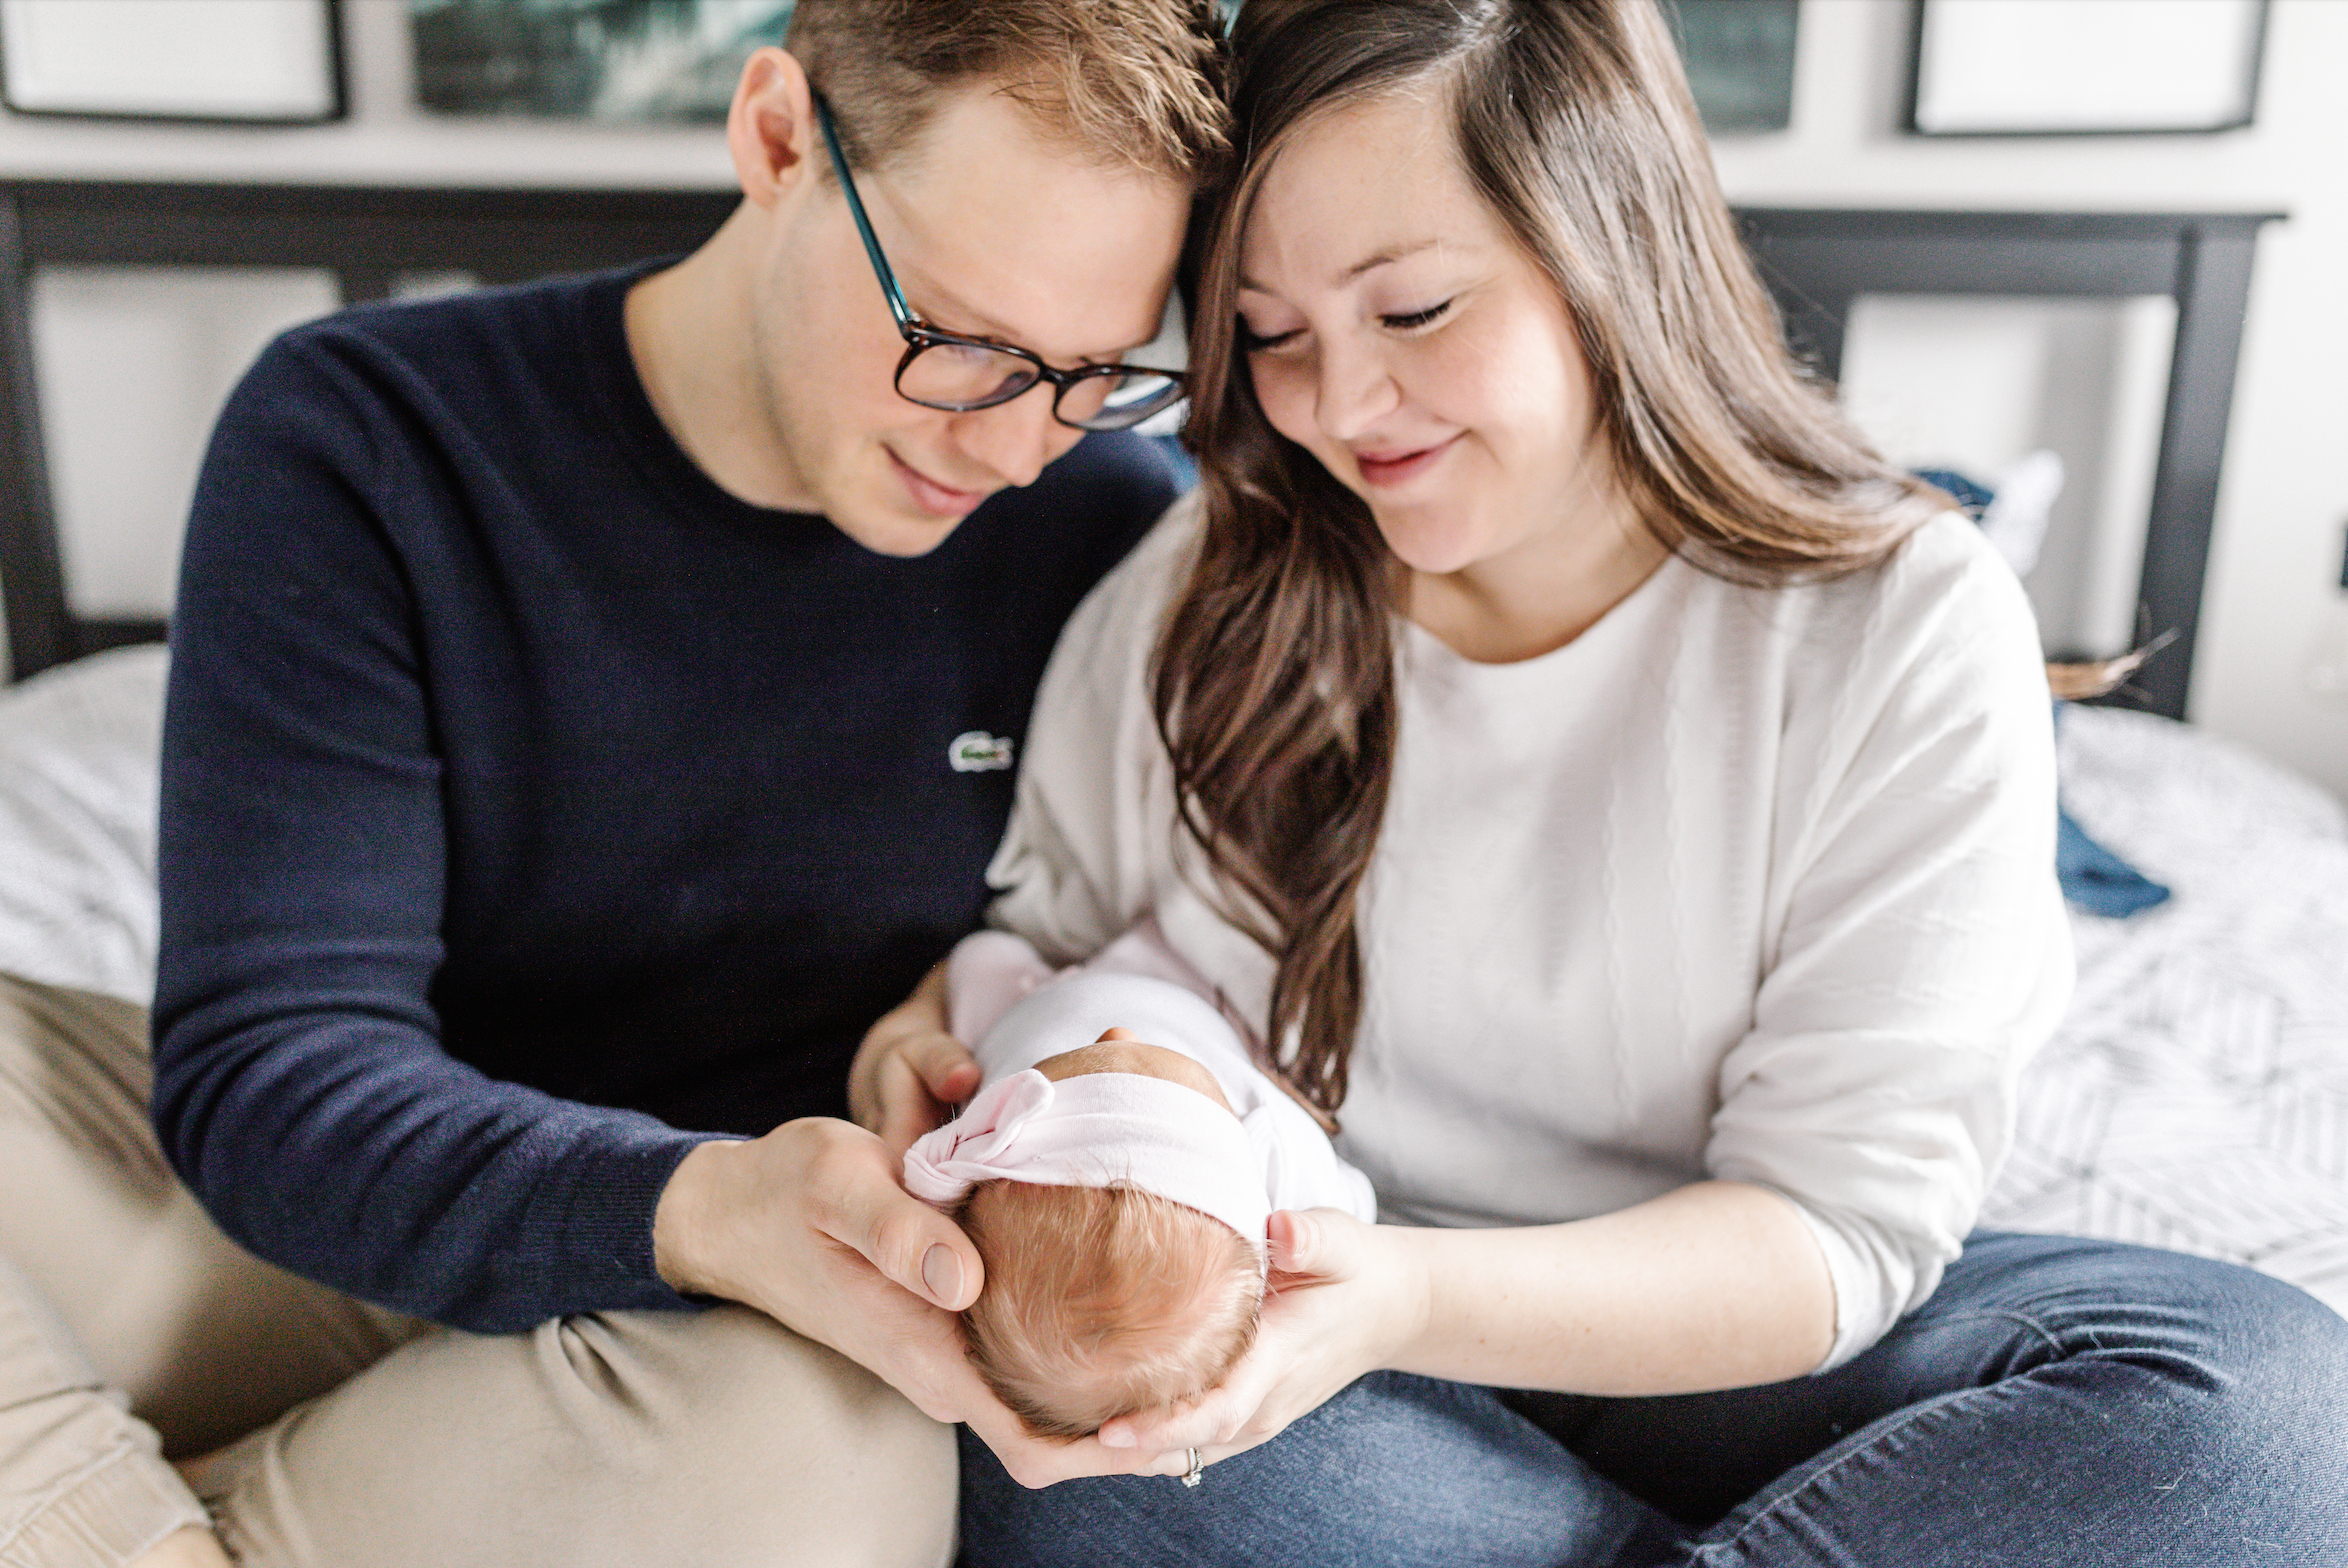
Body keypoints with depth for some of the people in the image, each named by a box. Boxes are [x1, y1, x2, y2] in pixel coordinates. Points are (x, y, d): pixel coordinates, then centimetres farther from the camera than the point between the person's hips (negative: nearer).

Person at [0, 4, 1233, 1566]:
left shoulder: (1111, 523, -6)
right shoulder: (366, 442, -11)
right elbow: (269, 1059, -18)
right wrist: (701, 1209, -37)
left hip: (770, 1331, 2)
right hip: (373, 1241, 0)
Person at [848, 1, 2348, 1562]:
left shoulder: (1907, 630, -11)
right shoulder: (1196, 608, -4)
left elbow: (1845, 1224, -15)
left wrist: (1419, 1301, -31)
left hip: (1684, 1355, -1)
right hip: (1255, 1336, 2)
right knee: (1056, 1432, -32)